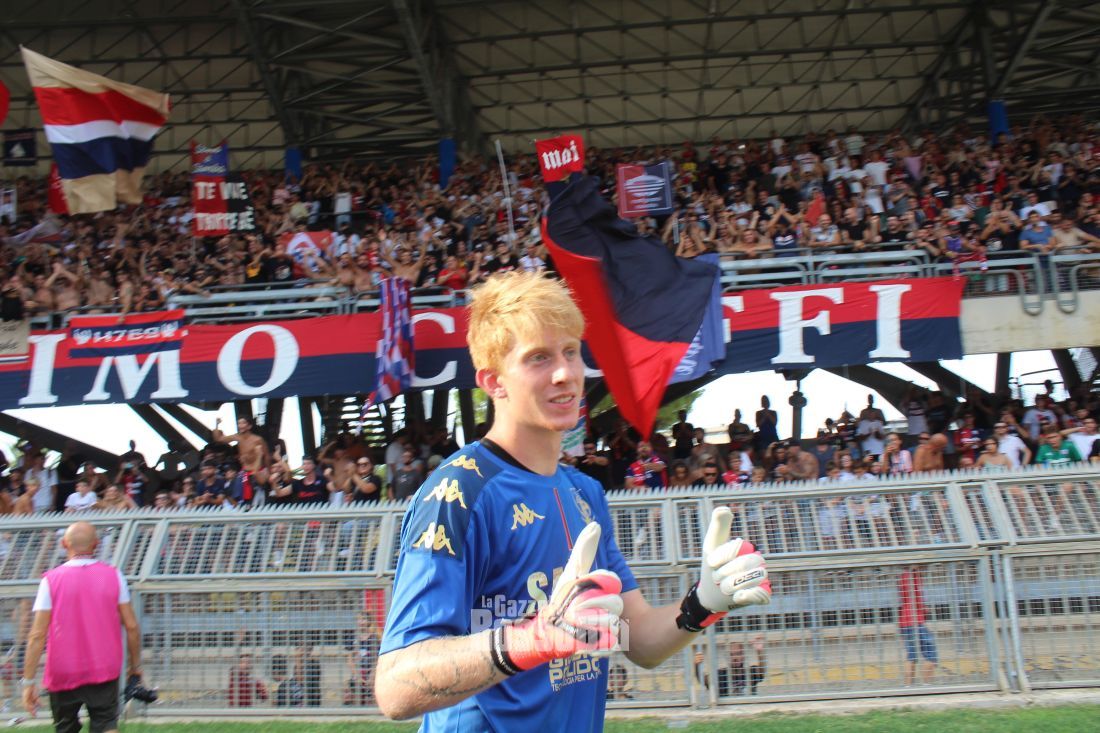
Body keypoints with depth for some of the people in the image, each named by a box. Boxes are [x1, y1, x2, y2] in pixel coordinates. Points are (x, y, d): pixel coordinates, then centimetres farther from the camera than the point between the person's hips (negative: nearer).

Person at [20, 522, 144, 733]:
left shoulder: (51, 580, -4)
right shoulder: (113, 575, 0)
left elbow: (37, 635, -8)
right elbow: (131, 626, 0)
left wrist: (28, 682, -4)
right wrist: (135, 666, 12)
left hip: (62, 674, 0)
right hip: (105, 672, 0)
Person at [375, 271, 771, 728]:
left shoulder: (586, 493, 4)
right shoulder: (459, 491, -20)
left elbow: (643, 643, 5)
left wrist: (704, 603, -13)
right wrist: (538, 635, -40)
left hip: (581, 723, 7)